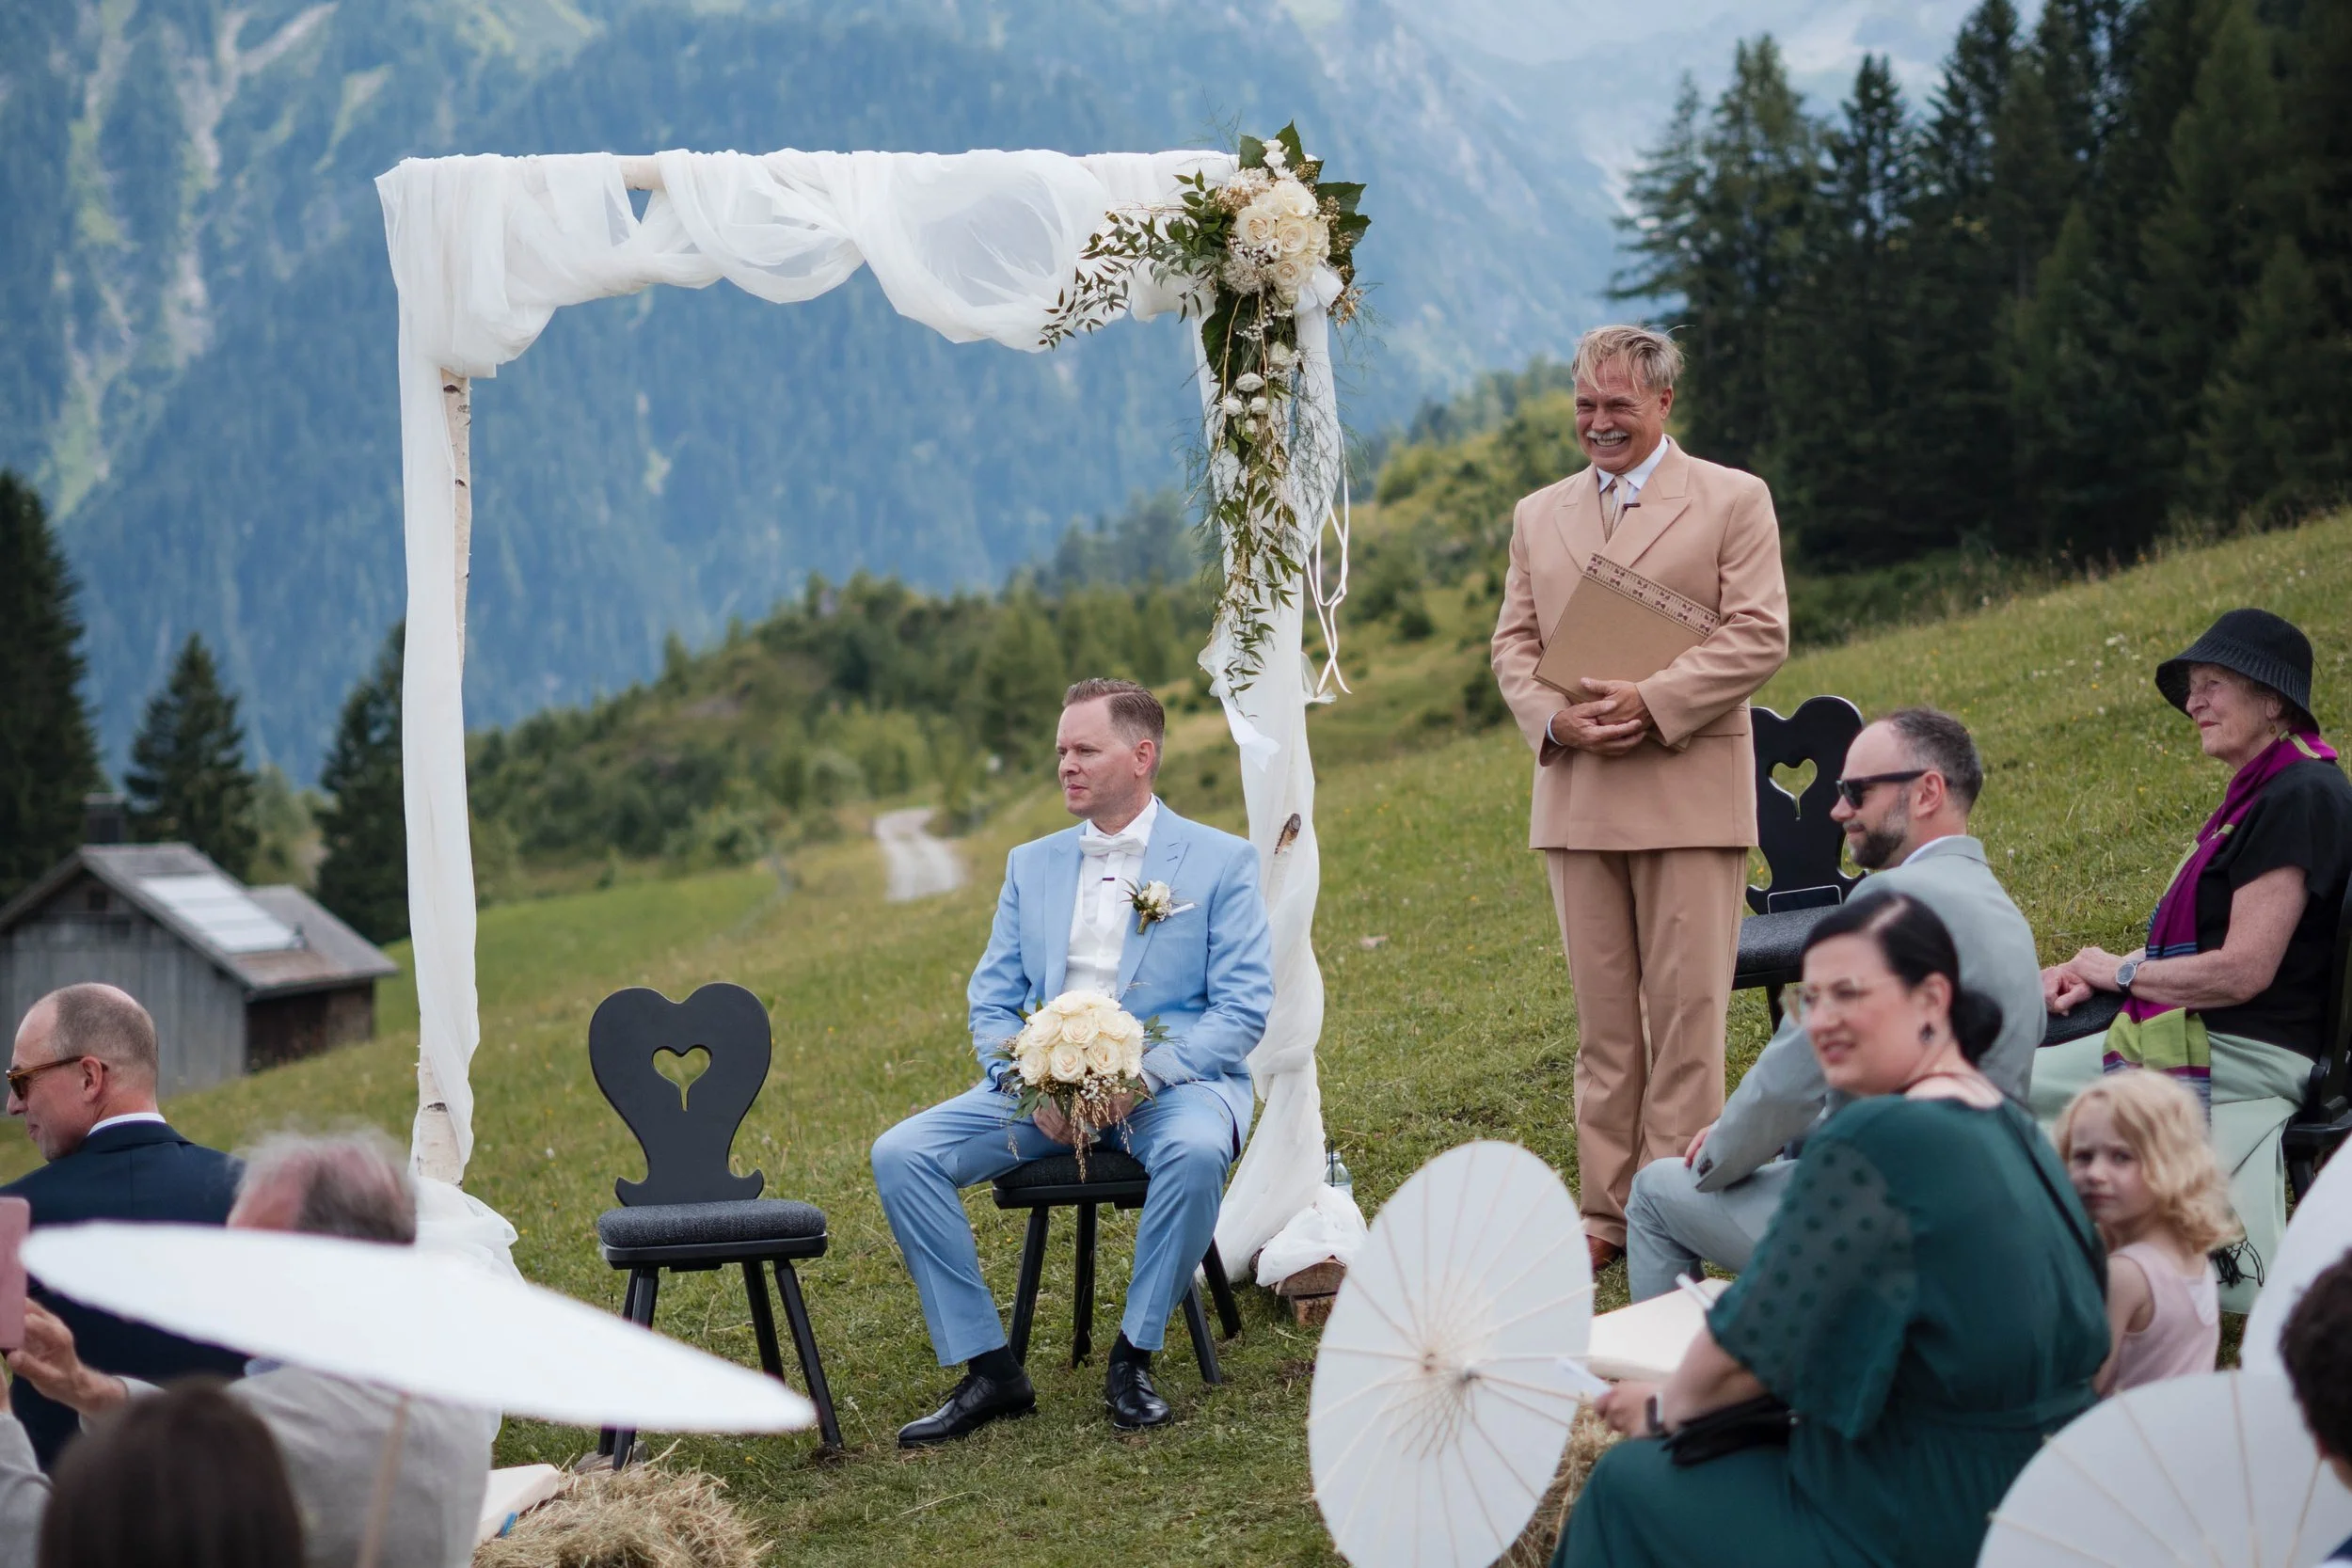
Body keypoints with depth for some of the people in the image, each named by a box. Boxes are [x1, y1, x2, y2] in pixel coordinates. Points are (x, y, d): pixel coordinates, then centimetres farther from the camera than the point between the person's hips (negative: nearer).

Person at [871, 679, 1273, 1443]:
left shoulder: (1222, 862, 2)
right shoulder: (1032, 865, 16)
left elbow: (1244, 1008, -6)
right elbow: (991, 1001, 12)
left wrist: (1138, 1078, -20)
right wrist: (1031, 1086, -10)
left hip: (1168, 1082, -4)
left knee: (1196, 1149, -39)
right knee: (901, 1154, -17)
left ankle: (1132, 1359, -20)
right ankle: (987, 1370, -12)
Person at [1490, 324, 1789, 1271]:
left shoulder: (1733, 500, 3)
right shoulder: (1538, 515, 17)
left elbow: (1759, 635, -5)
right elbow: (1513, 642, 15)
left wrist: (1650, 702, -16)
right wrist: (1554, 719, -6)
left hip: (1688, 792, -4)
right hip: (1575, 795, 4)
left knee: (1686, 1010, -4)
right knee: (1602, 1016, 7)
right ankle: (1608, 1209, 11)